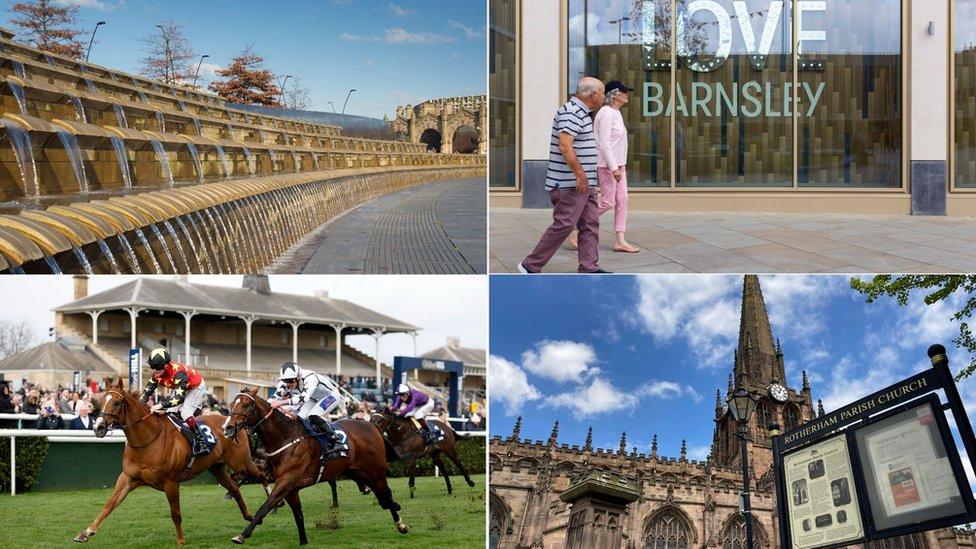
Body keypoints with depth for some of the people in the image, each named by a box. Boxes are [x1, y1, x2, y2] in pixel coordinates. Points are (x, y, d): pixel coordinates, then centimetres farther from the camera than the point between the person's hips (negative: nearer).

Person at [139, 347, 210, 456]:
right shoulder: (156, 375, -17)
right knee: (170, 413, -2)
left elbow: (179, 397, -46)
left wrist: (161, 404, -55)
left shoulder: (178, 372, -41)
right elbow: (147, 391, -11)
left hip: (196, 387, -8)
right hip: (178, 388, 8)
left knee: (185, 413, -23)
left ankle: (200, 441, -15)